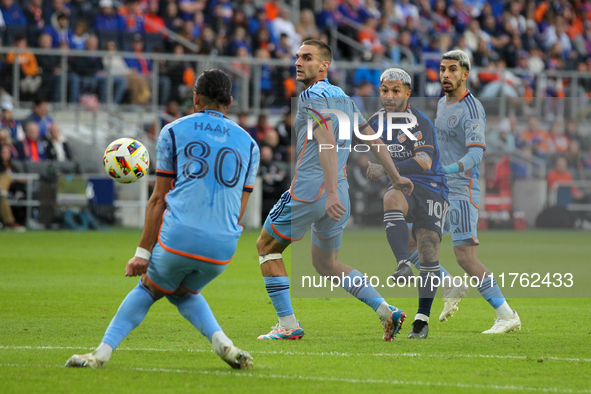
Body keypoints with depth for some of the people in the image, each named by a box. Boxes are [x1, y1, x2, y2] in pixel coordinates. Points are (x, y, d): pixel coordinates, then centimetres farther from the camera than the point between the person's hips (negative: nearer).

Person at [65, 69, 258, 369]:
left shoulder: (173, 131, 9)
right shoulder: (249, 144, 17)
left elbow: (159, 199, 7)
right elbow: (239, 210, 16)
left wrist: (143, 252, 10)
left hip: (179, 236, -3)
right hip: (222, 248, 3)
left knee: (149, 289, 22)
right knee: (183, 292, 29)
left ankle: (103, 352, 11)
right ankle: (221, 342, 6)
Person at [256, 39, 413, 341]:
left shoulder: (312, 96, -10)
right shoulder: (343, 98, 17)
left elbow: (327, 143, -22)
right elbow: (373, 139, 21)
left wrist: (331, 193, -30)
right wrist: (396, 178, 29)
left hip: (309, 189, -8)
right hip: (339, 194, 8)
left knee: (266, 247, 9)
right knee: (325, 263, 21)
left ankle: (288, 324, 1)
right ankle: (386, 311, 7)